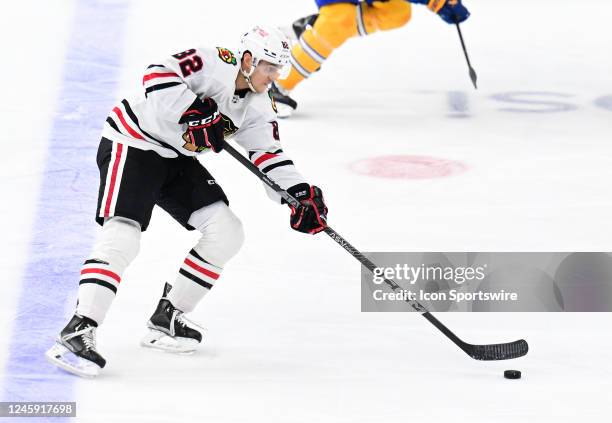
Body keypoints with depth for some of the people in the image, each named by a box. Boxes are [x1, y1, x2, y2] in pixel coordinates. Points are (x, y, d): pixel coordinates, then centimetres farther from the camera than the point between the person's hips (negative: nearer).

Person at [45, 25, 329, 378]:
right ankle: (78, 332, -27)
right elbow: (159, 75, -33)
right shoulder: (214, 63, -21)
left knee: (227, 233, 0)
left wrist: (301, 194, -8)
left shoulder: (258, 108, 3)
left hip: (177, 159, 9)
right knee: (123, 236, -24)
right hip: (132, 145, -9)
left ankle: (167, 317, 10)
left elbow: (270, 155, 4)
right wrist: (195, 113, -39)